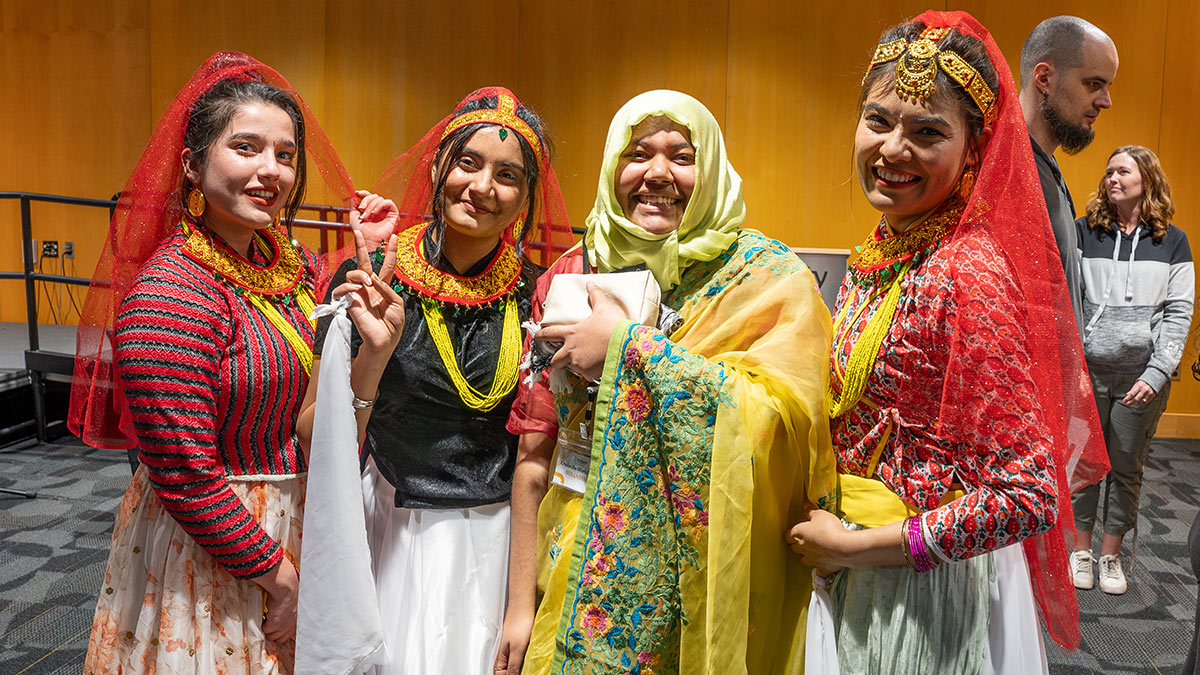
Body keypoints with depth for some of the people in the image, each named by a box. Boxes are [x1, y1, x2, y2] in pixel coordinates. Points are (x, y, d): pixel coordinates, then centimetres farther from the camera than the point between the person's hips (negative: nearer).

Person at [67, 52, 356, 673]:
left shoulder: (295, 266, 0)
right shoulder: (169, 294, -23)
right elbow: (186, 478, -24)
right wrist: (281, 576, -16)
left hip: (290, 523, 7)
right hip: (209, 555, -7)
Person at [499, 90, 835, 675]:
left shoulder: (769, 279, -8)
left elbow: (780, 417, -25)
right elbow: (534, 455, 1)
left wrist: (630, 346, -21)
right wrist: (521, 605, 1)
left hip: (702, 581, -3)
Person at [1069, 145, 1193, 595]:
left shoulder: (1172, 242, 5)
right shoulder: (1084, 232, 4)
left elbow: (1179, 314, 1)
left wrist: (1157, 373, -9)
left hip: (1144, 375, 1)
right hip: (1087, 370, 0)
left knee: (1127, 467, 9)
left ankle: (1111, 554, 24)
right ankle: (1081, 549, 22)